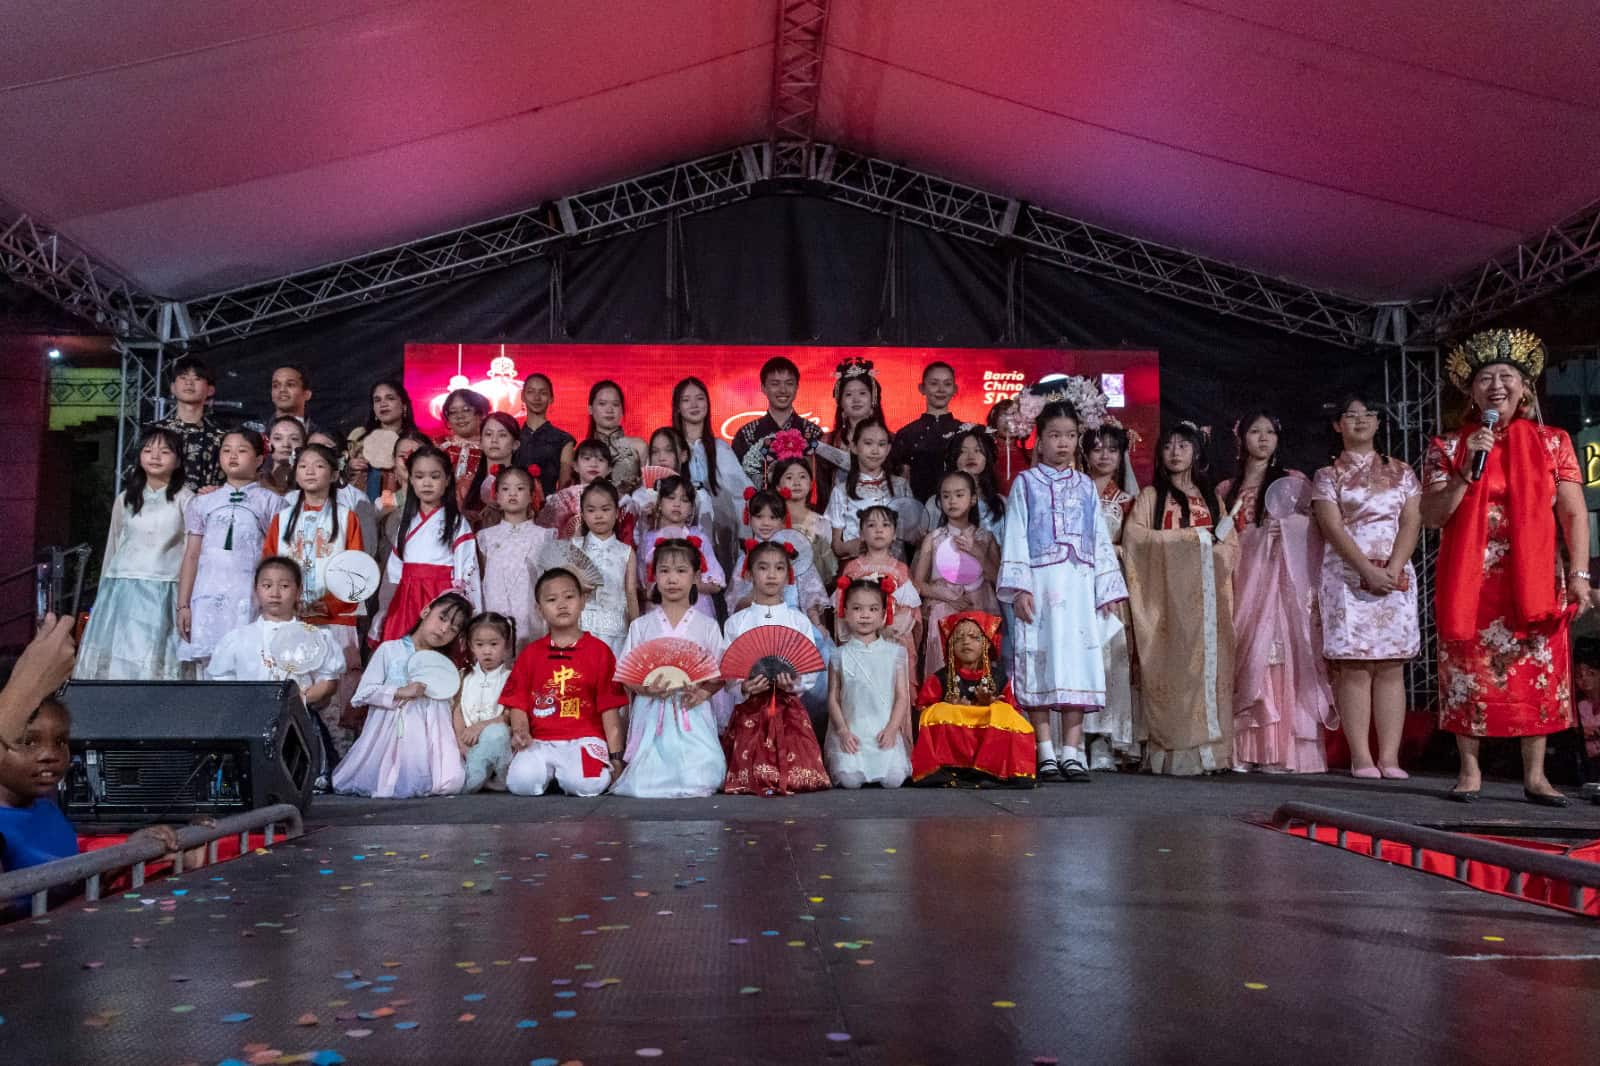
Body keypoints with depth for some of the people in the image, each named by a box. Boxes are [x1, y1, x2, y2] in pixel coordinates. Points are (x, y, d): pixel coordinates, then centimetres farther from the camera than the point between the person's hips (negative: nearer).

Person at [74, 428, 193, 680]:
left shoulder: (184, 499, -1)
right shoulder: (125, 499, 12)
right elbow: (113, 547, 18)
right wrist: (104, 593, 19)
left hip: (162, 592, -4)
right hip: (121, 590, 4)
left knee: (153, 661, -8)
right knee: (114, 656, 1)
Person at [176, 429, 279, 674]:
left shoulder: (269, 502, 6)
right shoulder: (203, 503, 14)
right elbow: (191, 556, 13)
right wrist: (183, 605, 7)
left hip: (250, 600, -3)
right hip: (208, 599, 3)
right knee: (206, 664, 1)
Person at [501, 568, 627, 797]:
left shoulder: (599, 651, 5)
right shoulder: (530, 654, 13)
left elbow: (609, 707, 3)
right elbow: (518, 703, 10)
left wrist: (615, 757, -1)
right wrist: (520, 731, -11)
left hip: (584, 740, -2)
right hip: (540, 741, 2)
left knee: (585, 785, -30)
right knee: (521, 782, -26)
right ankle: (550, 774, 6)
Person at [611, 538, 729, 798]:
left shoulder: (707, 625, 7)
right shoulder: (641, 625, 8)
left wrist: (704, 692, -15)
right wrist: (646, 688, -16)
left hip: (692, 711, 0)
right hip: (652, 711, 0)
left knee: (699, 781, -17)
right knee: (644, 785, -9)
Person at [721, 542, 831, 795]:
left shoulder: (799, 621, 6)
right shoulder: (736, 622, 4)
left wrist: (795, 684, -18)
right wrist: (743, 688, -18)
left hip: (789, 707, 1)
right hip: (749, 708, 0)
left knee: (798, 780, -9)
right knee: (748, 781, -8)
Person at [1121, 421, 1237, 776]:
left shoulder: (1210, 497, 21)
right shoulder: (1151, 495, 9)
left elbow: (1231, 546, 16)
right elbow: (1134, 534, -7)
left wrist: (1215, 546, -7)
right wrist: (1192, 537, -8)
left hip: (1207, 594, 3)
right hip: (1168, 593, -3)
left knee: (1210, 663, -4)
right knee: (1173, 663, -10)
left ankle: (1210, 747, -3)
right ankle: (1173, 751, -10)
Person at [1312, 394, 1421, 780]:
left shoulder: (1401, 472, 14)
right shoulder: (1328, 476, 7)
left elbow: (1411, 523, 4)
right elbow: (1332, 528, -5)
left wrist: (1393, 569, -12)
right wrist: (1369, 571, -16)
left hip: (1395, 578, 3)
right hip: (1347, 578, -2)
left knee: (1391, 667, -1)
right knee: (1354, 668, -7)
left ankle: (1389, 756, 0)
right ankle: (1361, 757, -6)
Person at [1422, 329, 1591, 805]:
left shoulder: (1552, 443, 6)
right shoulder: (1448, 448, 4)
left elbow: (1574, 514, 2)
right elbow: (1432, 516, -2)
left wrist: (1579, 574, -7)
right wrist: (1468, 471, -14)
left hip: (1534, 579, 1)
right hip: (1469, 580, 0)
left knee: (1537, 673, 1)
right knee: (1470, 671, 0)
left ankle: (1535, 775, 9)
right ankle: (1470, 771, 8)